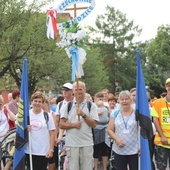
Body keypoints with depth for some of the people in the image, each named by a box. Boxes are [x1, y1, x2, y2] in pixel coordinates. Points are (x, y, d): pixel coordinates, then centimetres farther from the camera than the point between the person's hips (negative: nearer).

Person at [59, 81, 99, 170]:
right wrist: (73, 125, -14)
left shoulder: (91, 106, 5)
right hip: (71, 143, 0)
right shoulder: (67, 106, 6)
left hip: (87, 143, 0)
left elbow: (94, 124, -2)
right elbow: (61, 125, 2)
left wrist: (83, 114, -14)